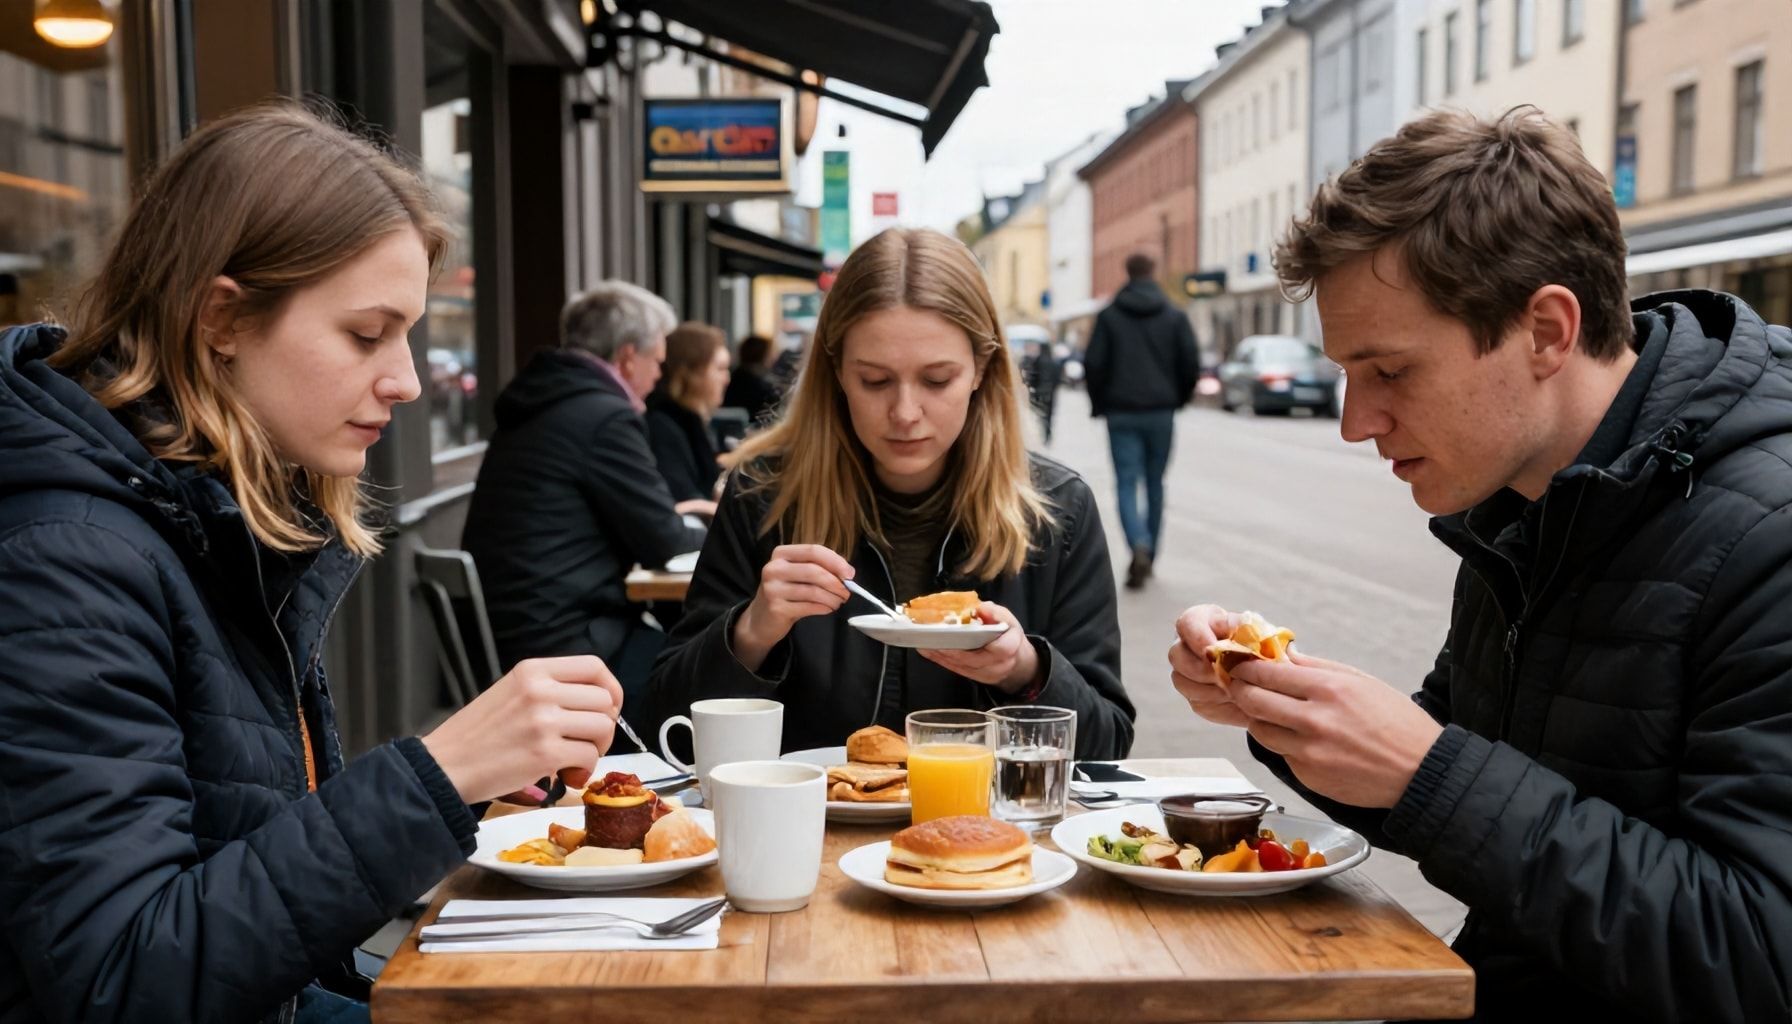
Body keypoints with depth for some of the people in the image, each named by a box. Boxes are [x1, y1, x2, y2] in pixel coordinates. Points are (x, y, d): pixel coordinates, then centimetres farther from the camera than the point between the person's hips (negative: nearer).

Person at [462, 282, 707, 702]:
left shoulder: (541, 402, 13)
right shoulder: (606, 416, -15)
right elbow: (662, 545, -9)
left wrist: (669, 513, 29)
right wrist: (708, 531, 11)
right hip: (559, 650, -10)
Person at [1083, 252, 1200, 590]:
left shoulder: (1109, 315, -1)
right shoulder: (1174, 317, 2)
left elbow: (1093, 365, -4)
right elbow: (1192, 365, -1)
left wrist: (1099, 404, 10)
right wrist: (1177, 399, 16)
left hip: (1121, 413, -2)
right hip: (1161, 413, 2)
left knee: (1127, 483, -1)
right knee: (1155, 484, 13)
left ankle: (1140, 547, -24)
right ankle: (1148, 556, 19)